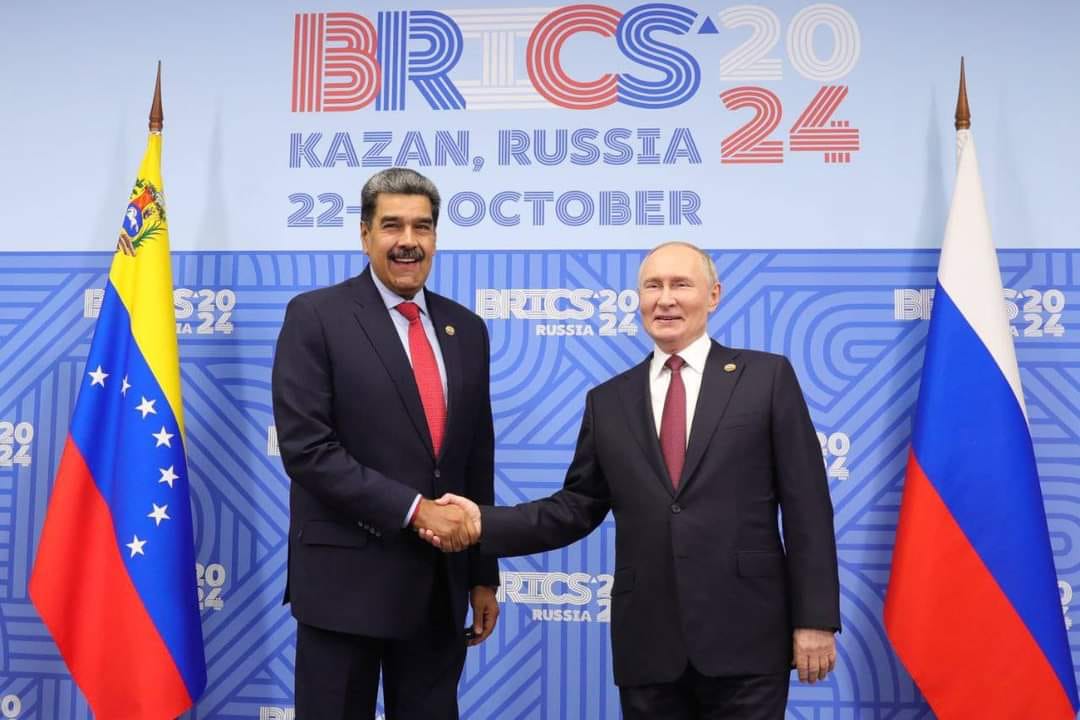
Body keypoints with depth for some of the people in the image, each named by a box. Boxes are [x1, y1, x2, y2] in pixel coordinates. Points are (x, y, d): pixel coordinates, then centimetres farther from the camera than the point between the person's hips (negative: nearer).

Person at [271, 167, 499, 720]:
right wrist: (413, 508, -17)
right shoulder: (316, 316, -5)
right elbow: (306, 448, -14)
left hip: (441, 583, 5)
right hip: (346, 580, -4)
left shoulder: (466, 329, 10)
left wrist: (484, 575, 12)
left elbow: (478, 461, 12)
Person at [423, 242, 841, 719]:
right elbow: (578, 507, 10)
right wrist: (485, 523, -4)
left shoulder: (767, 377, 2)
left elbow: (806, 506, -1)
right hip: (647, 643, 3)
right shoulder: (609, 400, 11)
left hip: (745, 634, -2)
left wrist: (815, 618, -5)